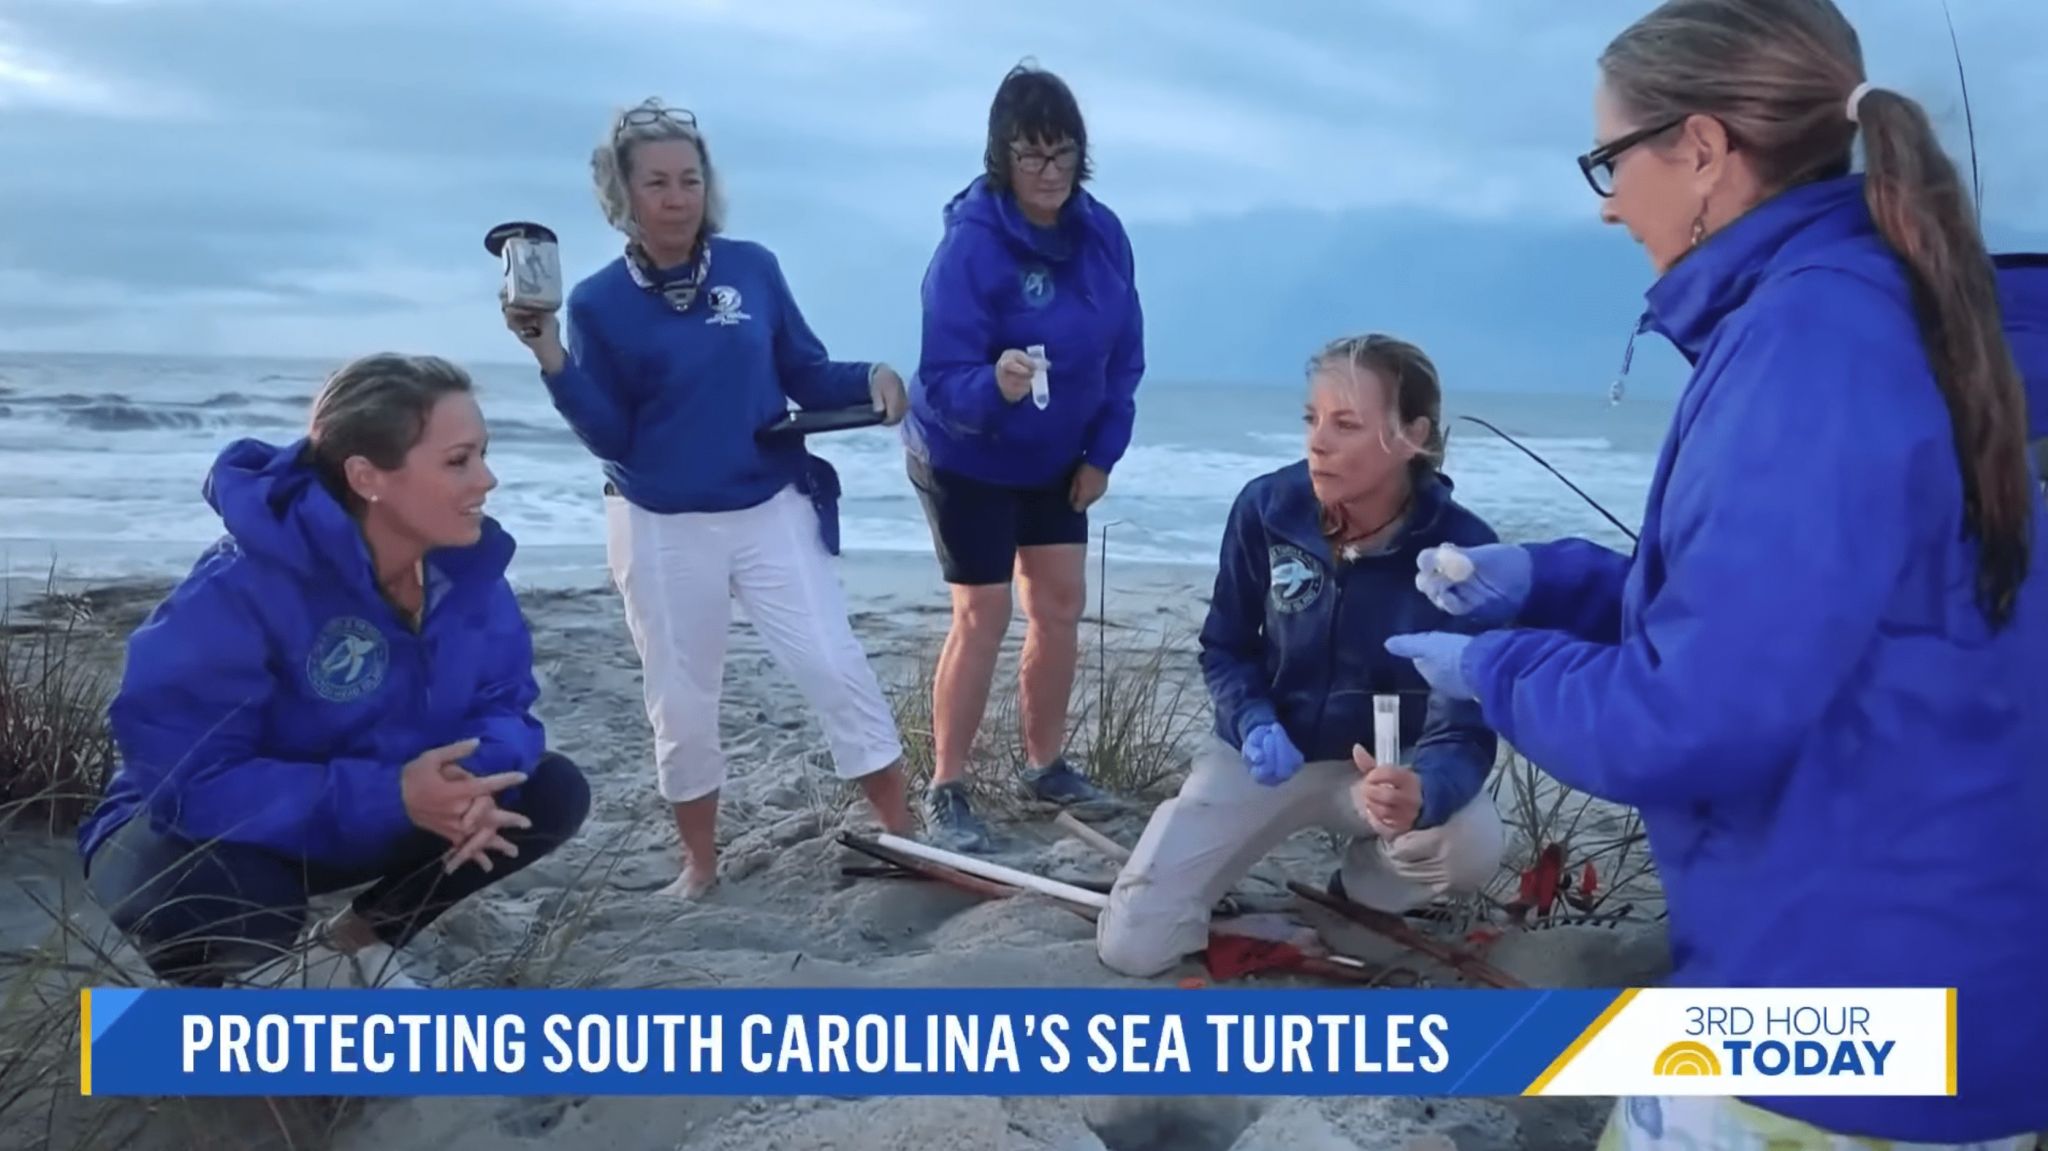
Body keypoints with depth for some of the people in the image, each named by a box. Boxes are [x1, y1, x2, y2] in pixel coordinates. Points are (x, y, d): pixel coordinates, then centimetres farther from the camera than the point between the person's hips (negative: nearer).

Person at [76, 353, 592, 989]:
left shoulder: (465, 565, -14)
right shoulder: (242, 587, -31)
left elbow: (503, 705, -8)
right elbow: (182, 776, -34)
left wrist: (477, 779, -33)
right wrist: (386, 795, -40)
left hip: (371, 824, 6)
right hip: (212, 833, -5)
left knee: (552, 792, -11)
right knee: (197, 895, -39)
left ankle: (359, 939, 9)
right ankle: (231, 967, 1)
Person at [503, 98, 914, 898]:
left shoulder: (753, 268, -2)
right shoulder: (599, 301, -5)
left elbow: (808, 377, 3)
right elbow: (610, 438, -7)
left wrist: (870, 380, -16)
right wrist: (553, 362, -20)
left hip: (773, 510, 1)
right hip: (661, 528, 0)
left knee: (837, 668, -4)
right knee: (681, 703, 9)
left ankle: (903, 834, 8)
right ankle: (699, 861, 27)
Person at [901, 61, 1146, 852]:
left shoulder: (1102, 232, -9)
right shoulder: (970, 243, -26)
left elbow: (1124, 355, 0)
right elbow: (944, 376, -30)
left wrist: (1103, 453, -4)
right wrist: (995, 386, -51)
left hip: (1055, 460, 6)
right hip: (965, 461, -6)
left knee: (1061, 605, 9)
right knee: (983, 617, -5)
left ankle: (1046, 766, 26)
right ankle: (945, 791, 9)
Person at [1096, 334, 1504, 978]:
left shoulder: (1463, 549, -21)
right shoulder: (1266, 508, -16)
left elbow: (1466, 725, -23)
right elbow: (1225, 647, 0)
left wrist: (1422, 791, -47)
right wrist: (1253, 724, -22)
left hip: (1386, 763, 0)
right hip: (1266, 750, 1)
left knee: (1472, 848, -35)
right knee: (1131, 947, -13)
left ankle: (1364, 880, 3)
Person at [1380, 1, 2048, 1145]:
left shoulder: (1814, 335, -23)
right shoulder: (1867, 309, 8)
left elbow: (1693, 719, -27)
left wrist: (1495, 668, -9)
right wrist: (1547, 582, 12)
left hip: (1852, 980, -9)